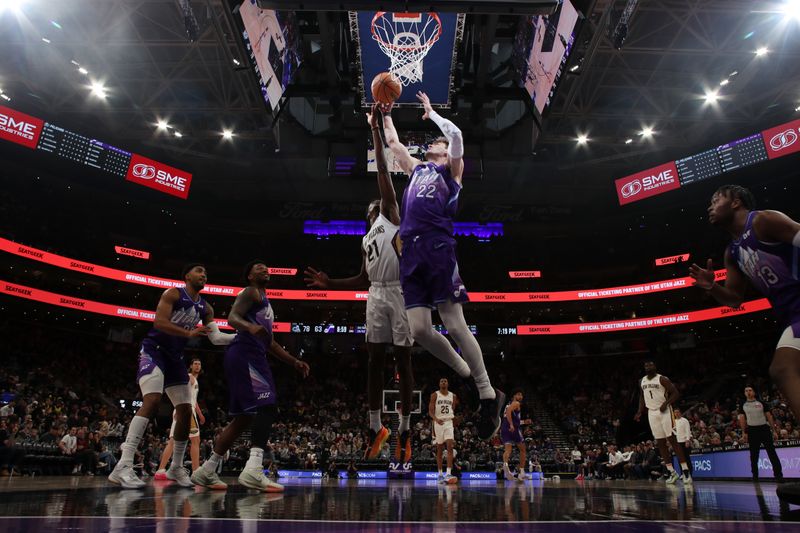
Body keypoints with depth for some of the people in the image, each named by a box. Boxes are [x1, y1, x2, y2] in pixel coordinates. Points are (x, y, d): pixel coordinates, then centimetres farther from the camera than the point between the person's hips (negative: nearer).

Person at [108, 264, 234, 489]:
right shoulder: (173, 294, -7)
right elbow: (159, 322, -19)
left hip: (175, 357, 7)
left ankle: (176, 468, 18)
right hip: (153, 350, -7)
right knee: (152, 401, -27)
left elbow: (216, 337, 6)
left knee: (185, 411, 4)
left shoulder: (206, 307, 10)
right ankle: (123, 466, -28)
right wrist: (189, 333, -29)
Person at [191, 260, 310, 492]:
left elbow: (270, 342, 32)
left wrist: (294, 362, 26)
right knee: (267, 407, -21)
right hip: (245, 354, -10)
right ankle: (253, 469, -31)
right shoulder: (251, 292, 2)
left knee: (244, 417, 12)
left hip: (251, 356, 10)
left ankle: (206, 471, 19)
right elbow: (232, 317, -16)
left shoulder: (265, 302, 30)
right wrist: (251, 326, -37)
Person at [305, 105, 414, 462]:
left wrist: (375, 130, 4)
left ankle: (405, 430, 4)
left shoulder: (391, 214, 11)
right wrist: (330, 282, 18)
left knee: (402, 359, -2)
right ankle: (376, 428, 13)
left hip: (399, 292, -6)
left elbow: (383, 171, 5)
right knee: (375, 359, 3)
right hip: (376, 295, 6)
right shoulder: (366, 239, 27)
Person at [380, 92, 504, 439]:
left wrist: (430, 112, 15)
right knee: (419, 330, -6)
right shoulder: (416, 169, 31)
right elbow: (393, 143, 40)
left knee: (455, 326, -11)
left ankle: (488, 395, 1)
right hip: (410, 252, 5)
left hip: (438, 248, -5)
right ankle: (466, 374, 15)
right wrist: (386, 113, 42)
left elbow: (456, 134, 1)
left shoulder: (451, 169, 16)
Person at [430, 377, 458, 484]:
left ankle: (448, 473, -17)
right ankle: (440, 474, 15)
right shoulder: (435, 395, -2)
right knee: (439, 449, 6)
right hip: (438, 423, -2)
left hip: (448, 423, 2)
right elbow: (430, 411, -9)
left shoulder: (453, 396, 8)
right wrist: (436, 419, -27)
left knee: (450, 447, -14)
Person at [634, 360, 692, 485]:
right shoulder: (642, 381, 9)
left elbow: (675, 393, -11)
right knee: (660, 443, 5)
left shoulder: (662, 379, -8)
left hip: (664, 411, -6)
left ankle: (686, 471, -4)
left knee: (673, 440, -9)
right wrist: (640, 412, 10)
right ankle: (672, 473, 11)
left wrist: (666, 403, -23)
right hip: (651, 413, 6)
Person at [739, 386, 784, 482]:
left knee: (772, 452, -3)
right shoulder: (743, 405, 7)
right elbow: (742, 419, 7)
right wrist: (744, 432, 3)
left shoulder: (761, 403, 6)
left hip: (764, 428, -1)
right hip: (752, 430, 1)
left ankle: (778, 474, 2)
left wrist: (773, 427, -1)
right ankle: (755, 475, 12)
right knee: (754, 455, 5)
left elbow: (769, 415, 7)